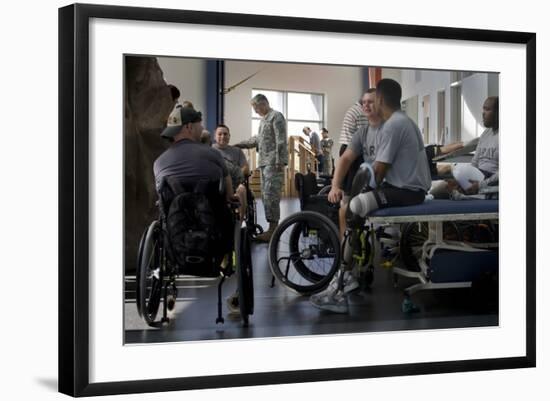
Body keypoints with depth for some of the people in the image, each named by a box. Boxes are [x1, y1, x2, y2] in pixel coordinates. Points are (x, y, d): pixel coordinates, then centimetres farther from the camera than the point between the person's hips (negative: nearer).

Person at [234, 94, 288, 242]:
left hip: (273, 163, -10)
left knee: (271, 195, -14)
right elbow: (257, 139, 30)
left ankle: (273, 230, -14)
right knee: (266, 195, 8)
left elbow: (281, 141, -13)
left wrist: (279, 161, -19)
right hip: (264, 163, 10)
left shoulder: (276, 116, -5)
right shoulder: (264, 119, 22)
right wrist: (238, 145, 28)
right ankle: (272, 228, 12)